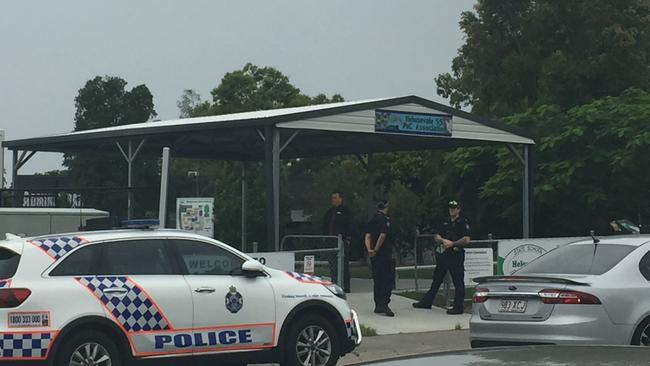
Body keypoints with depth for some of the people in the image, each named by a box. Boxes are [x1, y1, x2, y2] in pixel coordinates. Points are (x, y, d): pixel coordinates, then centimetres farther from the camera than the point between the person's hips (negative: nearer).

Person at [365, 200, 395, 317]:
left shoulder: (372, 220, 12)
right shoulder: (385, 219, -11)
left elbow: (367, 236, 5)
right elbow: (382, 235, -20)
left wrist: (369, 249, -5)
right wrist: (376, 250, -12)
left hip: (374, 256, 8)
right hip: (385, 254, -8)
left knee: (377, 280, 13)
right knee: (388, 280, -6)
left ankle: (378, 305, 17)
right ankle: (383, 304, -16)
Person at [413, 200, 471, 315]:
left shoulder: (463, 222, -3)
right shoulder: (445, 222, 17)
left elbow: (466, 240, -13)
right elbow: (436, 237, 17)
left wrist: (452, 243, -13)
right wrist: (443, 240, -4)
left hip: (456, 255, -7)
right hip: (443, 254, 7)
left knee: (458, 281, -4)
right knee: (436, 279, 15)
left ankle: (458, 307, -1)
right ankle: (427, 302, 23)